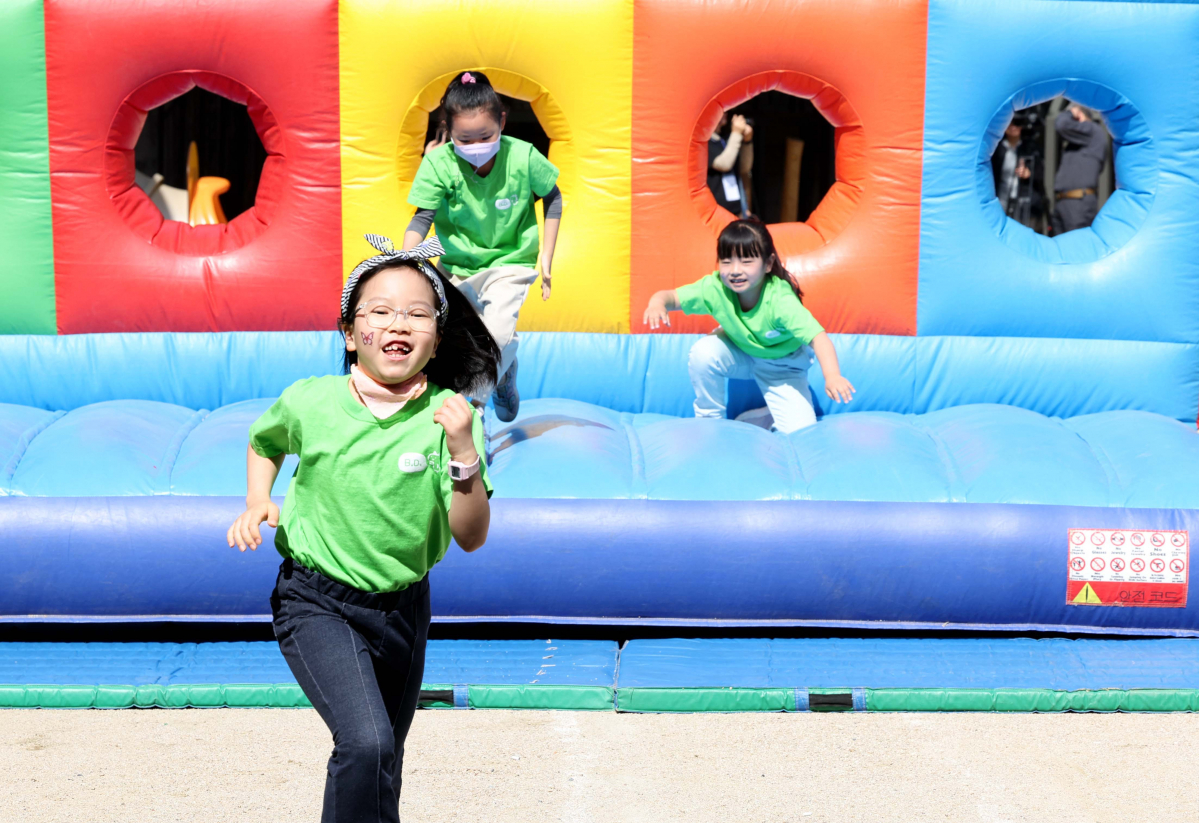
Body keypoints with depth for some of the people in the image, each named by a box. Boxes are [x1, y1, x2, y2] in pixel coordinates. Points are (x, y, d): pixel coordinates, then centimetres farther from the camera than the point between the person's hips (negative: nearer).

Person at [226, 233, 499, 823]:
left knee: (381, 767, 19)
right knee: (367, 745, -25)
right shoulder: (308, 402, -12)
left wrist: (464, 455, -28)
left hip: (403, 604, 3)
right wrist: (257, 503, -3)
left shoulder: (449, 417, -12)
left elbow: (471, 538, -14)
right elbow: (265, 442, 14)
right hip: (317, 602, -3)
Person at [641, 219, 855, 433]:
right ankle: (709, 419, -3)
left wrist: (832, 376, -63)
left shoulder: (781, 301, -38)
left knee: (799, 430, -20)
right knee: (703, 353, -28)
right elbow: (672, 297, -23)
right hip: (740, 354, 3)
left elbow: (818, 338, -46)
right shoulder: (715, 288, -27)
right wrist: (658, 302, -49)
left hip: (781, 366, -3)